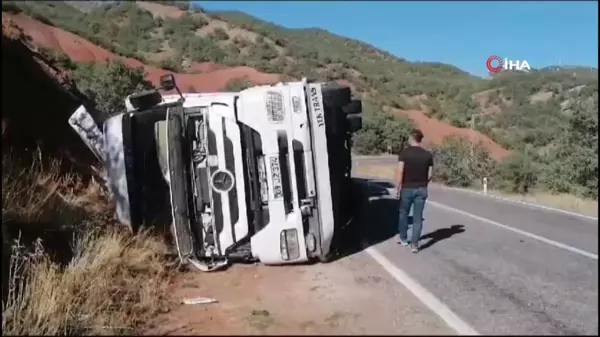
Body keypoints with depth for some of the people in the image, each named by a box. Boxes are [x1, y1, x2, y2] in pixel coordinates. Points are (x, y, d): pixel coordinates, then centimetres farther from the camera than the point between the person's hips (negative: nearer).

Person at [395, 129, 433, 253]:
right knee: (418, 217, 4)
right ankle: (414, 244, 3)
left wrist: (397, 188, -7)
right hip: (421, 189, 2)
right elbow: (429, 174, 3)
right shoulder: (428, 155, 0)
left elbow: (400, 172, -14)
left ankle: (403, 239, 29)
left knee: (403, 214, 18)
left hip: (407, 189, -2)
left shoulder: (404, 153, -9)